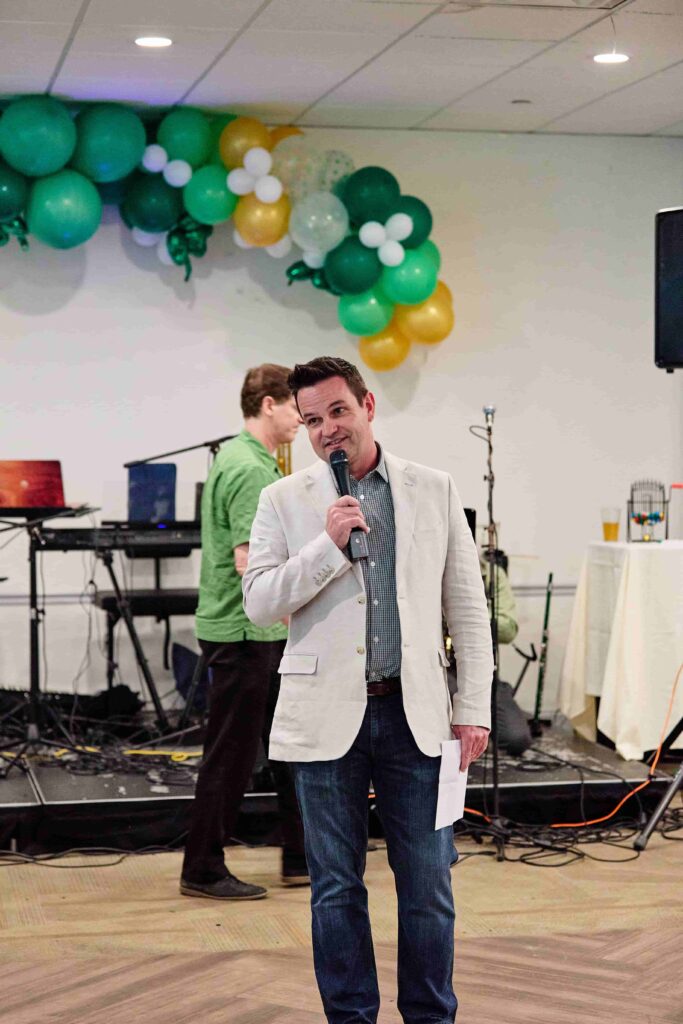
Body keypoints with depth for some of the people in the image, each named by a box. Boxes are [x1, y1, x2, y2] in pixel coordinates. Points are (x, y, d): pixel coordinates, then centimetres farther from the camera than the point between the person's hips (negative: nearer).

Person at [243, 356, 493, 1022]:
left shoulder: (434, 490, 5)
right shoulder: (283, 501, 3)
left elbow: (467, 606, 7)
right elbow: (259, 604, -4)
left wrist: (473, 707, 2)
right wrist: (328, 544, -15)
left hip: (415, 713, 0)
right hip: (327, 716, 0)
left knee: (428, 885, 5)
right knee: (336, 888, 8)